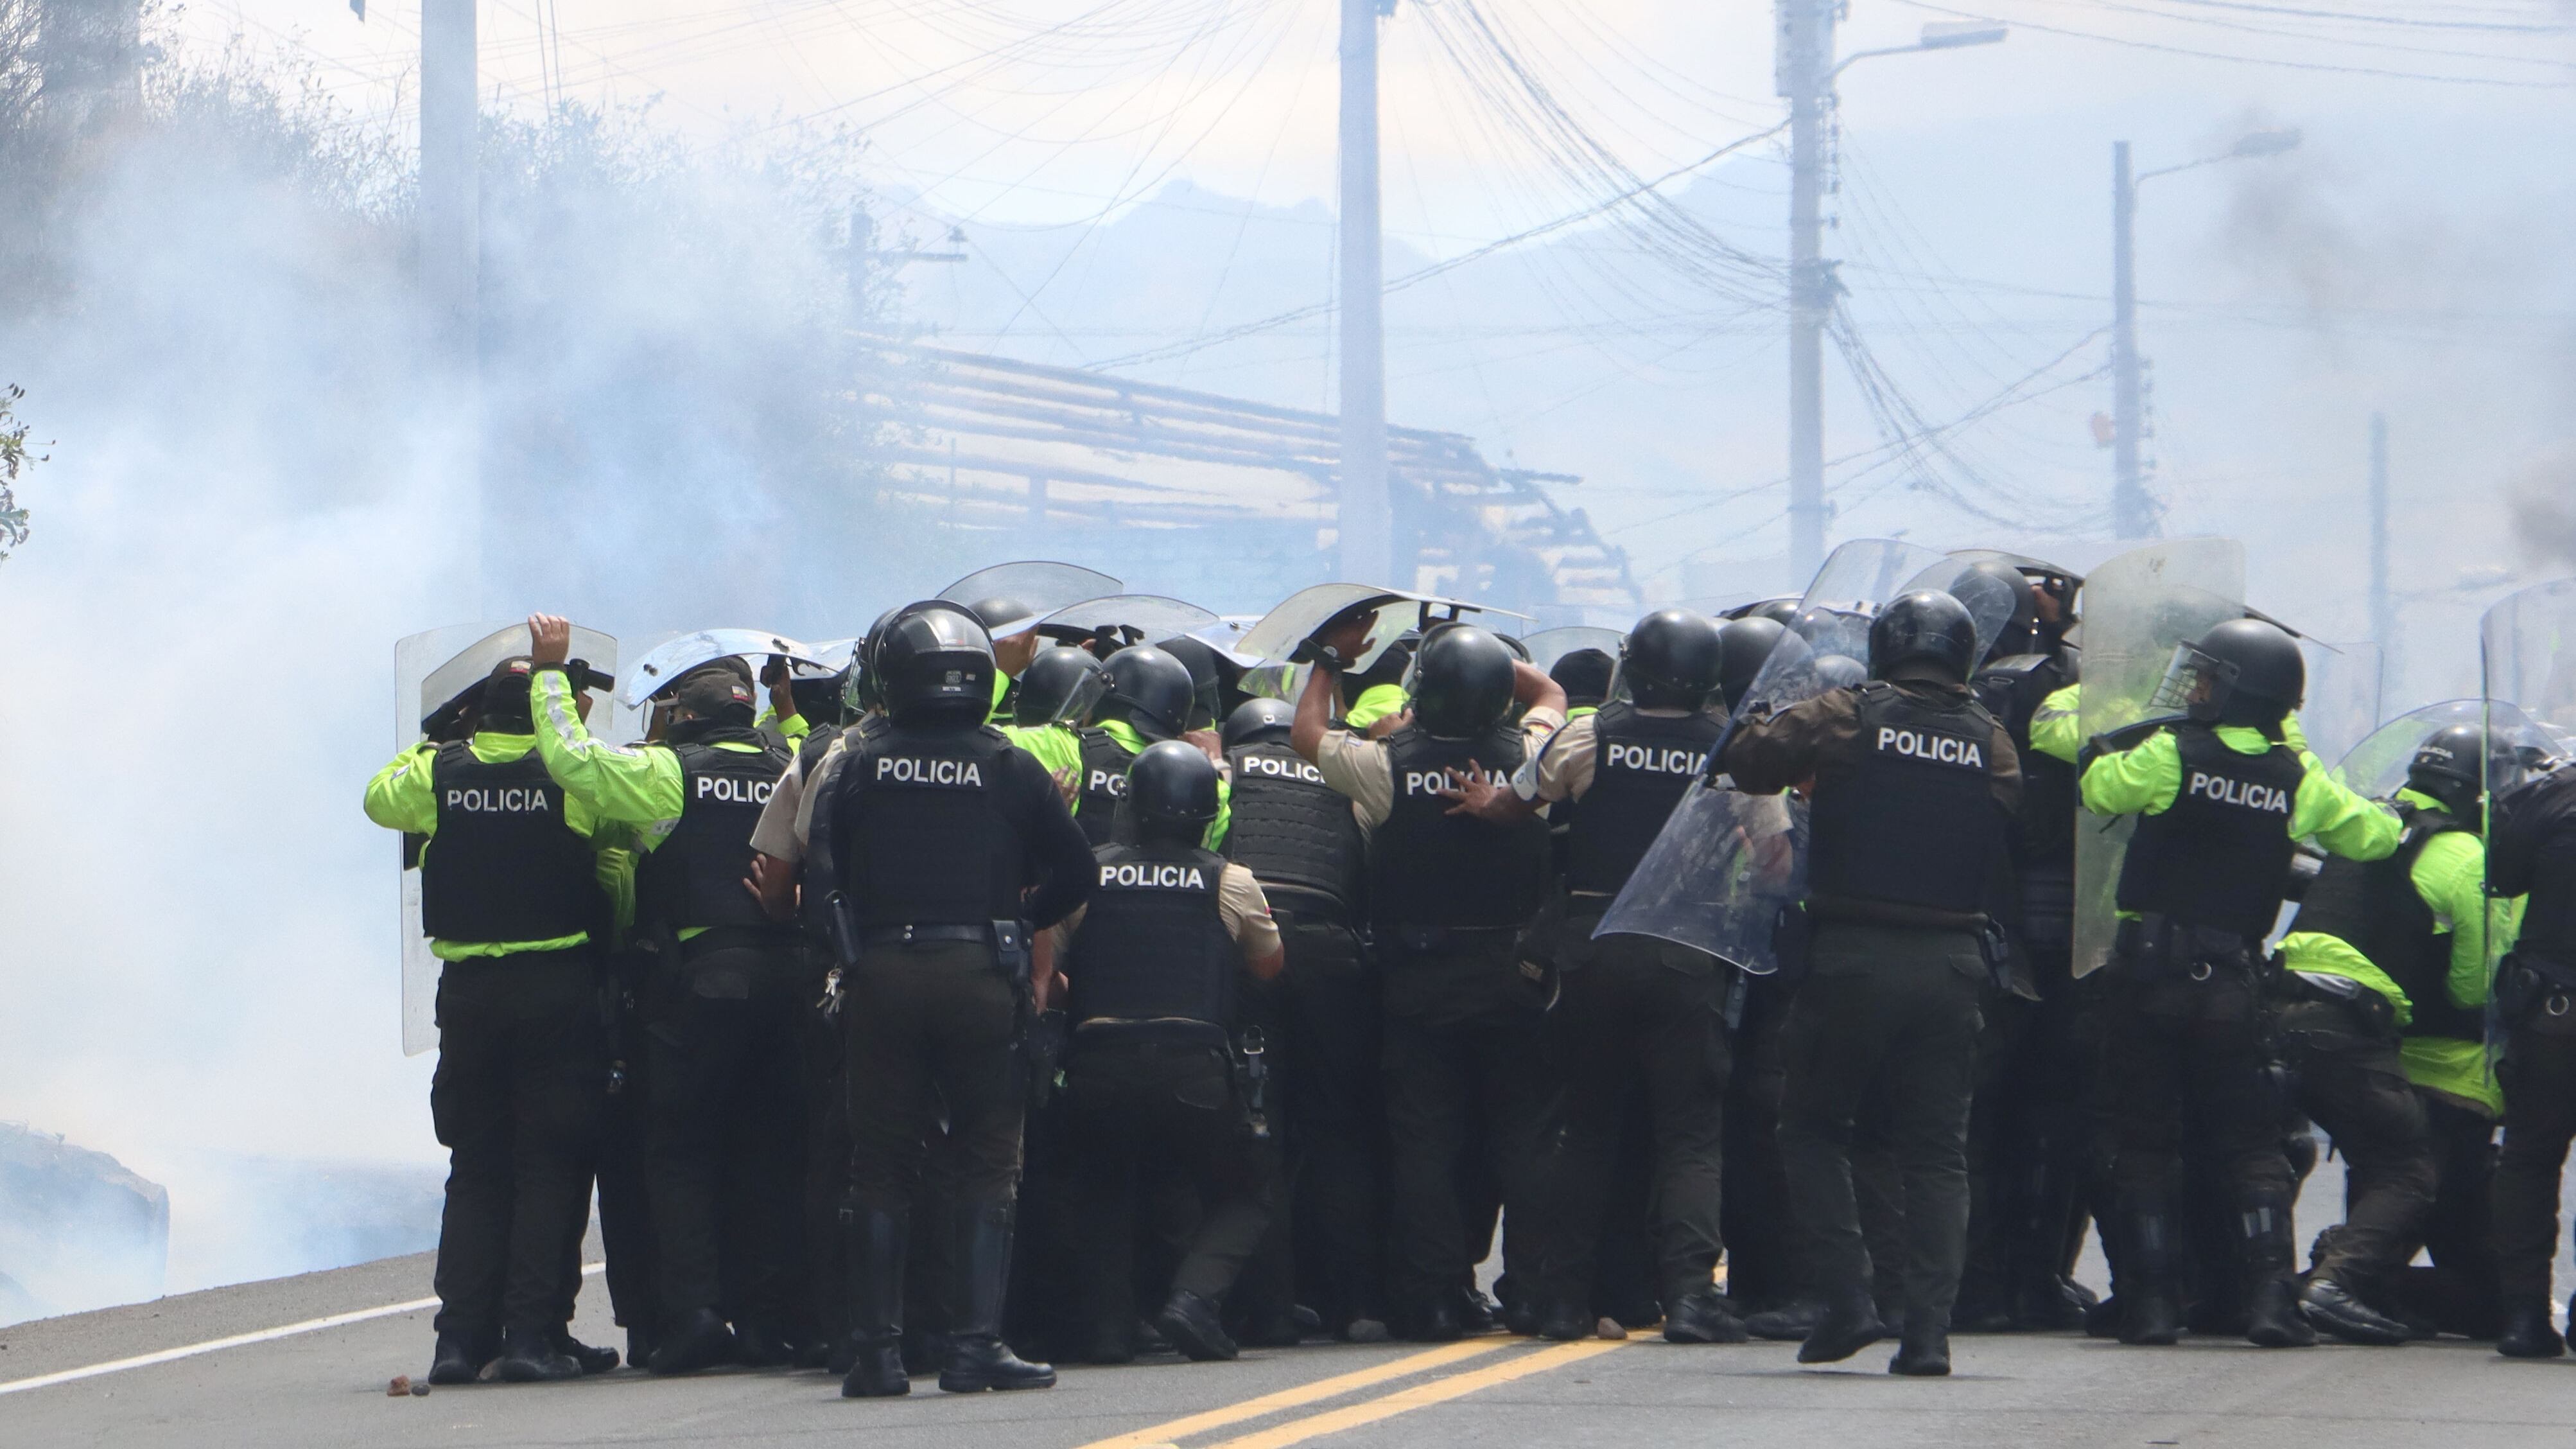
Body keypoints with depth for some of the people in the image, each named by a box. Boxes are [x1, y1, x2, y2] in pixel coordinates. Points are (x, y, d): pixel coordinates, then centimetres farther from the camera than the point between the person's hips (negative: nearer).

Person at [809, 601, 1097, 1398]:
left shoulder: (860, 765, 4)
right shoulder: (1009, 767, 3)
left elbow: (820, 873, -2)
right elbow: (1074, 870, 4)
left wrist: (852, 949, 11)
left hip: (881, 974, 1)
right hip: (979, 974, -1)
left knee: (882, 1167, 7)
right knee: (984, 1165, 5)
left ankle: (879, 1348, 5)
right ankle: (977, 1341, -3)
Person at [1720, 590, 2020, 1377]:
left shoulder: (1848, 718, -3)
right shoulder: (1991, 742, 7)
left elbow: (1748, 757, -9)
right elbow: (2002, 846, 8)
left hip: (1853, 956, -3)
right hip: (1952, 962, 3)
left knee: (1813, 1125, 12)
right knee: (1936, 1149, 8)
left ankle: (1848, 1299, 0)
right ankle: (1929, 1327, -1)